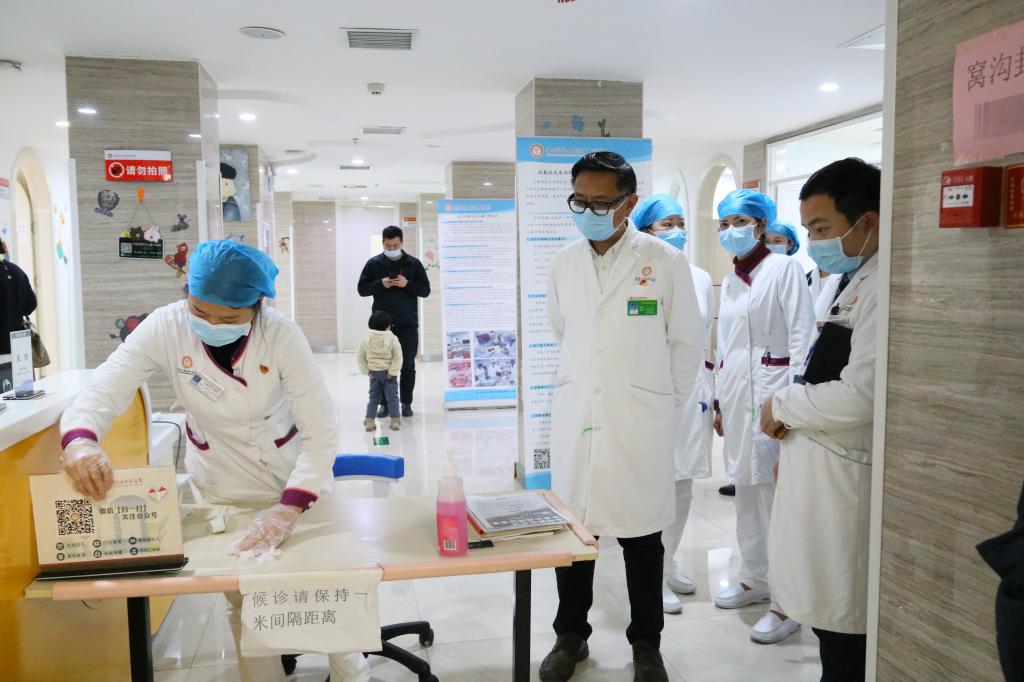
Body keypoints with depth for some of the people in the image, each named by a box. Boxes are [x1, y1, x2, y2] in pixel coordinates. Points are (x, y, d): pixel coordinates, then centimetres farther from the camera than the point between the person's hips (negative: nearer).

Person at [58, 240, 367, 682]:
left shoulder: (282, 336, -26)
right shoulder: (165, 328, -22)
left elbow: (321, 433, -26)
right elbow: (102, 392, -24)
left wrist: (290, 508, -37)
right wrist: (79, 441, -47)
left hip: (296, 480, -1)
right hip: (222, 491, 1)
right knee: (244, 603, 11)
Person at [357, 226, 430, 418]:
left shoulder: (414, 263, 3)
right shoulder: (373, 263, 4)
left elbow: (425, 290, 3)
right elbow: (362, 289, 5)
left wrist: (408, 284, -15)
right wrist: (380, 284, -13)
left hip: (408, 324, 0)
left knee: (408, 365, 3)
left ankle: (406, 403, 12)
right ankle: (385, 403, 11)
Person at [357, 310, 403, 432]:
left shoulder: (366, 339, -4)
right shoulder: (392, 339, -13)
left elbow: (361, 358, 1)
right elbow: (398, 357, -14)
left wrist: (367, 371, 4)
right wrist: (392, 372, -10)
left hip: (374, 373, 3)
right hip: (389, 373, -3)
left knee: (374, 398, 11)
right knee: (392, 397, 5)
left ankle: (370, 420, 7)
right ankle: (395, 420, 3)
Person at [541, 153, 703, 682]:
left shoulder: (666, 261, -6)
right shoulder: (564, 262, 4)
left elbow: (686, 342, 3)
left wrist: (665, 402, 7)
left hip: (639, 423, -3)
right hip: (574, 420, 3)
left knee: (641, 536, 9)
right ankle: (571, 636, 30)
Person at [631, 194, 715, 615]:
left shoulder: (701, 279, 9)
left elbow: (706, 341, 14)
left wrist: (711, 393, 13)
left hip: (691, 390, 6)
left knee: (683, 484, 14)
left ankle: (669, 564, 30)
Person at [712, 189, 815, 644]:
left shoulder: (783, 269, -5)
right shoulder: (729, 282, 16)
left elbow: (802, 335, -10)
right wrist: (719, 401, 18)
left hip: (772, 388, -7)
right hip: (736, 392, 7)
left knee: (776, 491, -7)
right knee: (745, 488, 13)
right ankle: (754, 579, 28)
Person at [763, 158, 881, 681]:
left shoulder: (879, 288, -18)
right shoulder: (853, 282, 14)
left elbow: (859, 396, -24)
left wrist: (782, 407, -9)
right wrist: (793, 438, 13)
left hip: (843, 478, -9)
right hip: (817, 468, 9)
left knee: (843, 629, 3)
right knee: (827, 614, 19)